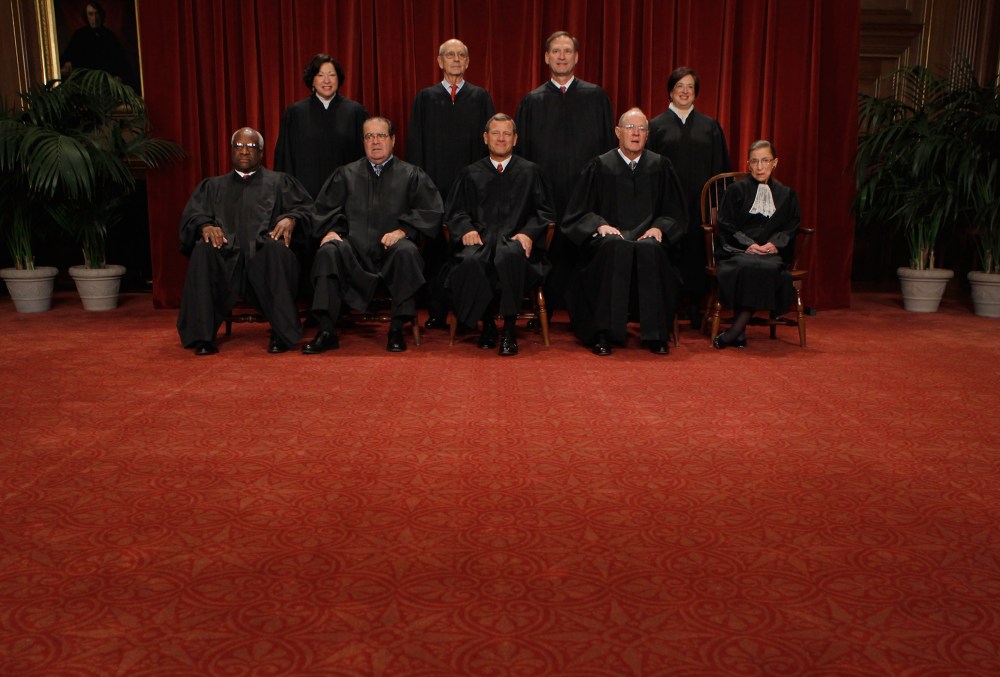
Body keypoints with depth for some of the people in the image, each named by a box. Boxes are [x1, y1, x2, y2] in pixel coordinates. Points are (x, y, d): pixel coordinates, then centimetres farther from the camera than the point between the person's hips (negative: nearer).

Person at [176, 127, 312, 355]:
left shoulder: (279, 182, 27)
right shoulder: (213, 185, 31)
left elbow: (305, 207, 12)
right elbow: (192, 214, 16)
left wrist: (291, 219, -12)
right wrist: (205, 226, -9)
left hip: (263, 250, -1)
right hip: (226, 253, 2)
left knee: (276, 249, -38)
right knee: (203, 251, -33)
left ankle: (283, 334, -32)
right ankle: (202, 336, -29)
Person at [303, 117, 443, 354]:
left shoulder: (411, 175, 15)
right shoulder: (346, 174, 22)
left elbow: (432, 212, 3)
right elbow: (324, 209, 16)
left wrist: (403, 230, -11)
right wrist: (330, 230, -5)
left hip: (391, 249, -1)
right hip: (354, 250, 2)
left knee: (407, 252, -35)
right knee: (328, 251, -29)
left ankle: (397, 329, -25)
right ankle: (326, 331, -28)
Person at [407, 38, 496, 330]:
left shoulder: (481, 97, 12)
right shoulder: (425, 98, 12)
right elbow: (415, 143, 9)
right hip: (434, 185, 0)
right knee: (435, 248, 0)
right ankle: (436, 313, 7)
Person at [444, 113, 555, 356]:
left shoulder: (530, 171, 21)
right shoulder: (470, 174, 25)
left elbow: (545, 211, 12)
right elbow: (454, 211, 17)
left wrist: (528, 233, -8)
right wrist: (466, 229, -6)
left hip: (515, 240, -1)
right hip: (481, 240, 1)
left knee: (510, 255, -40)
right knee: (471, 261, -36)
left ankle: (509, 329, -27)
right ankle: (487, 323, -14)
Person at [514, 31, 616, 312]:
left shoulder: (596, 96, 9)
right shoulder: (532, 101, 9)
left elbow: (609, 144, 8)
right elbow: (522, 150, 9)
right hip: (546, 192, 0)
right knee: (549, 250, 0)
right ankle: (547, 308, 12)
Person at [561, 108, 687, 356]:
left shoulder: (660, 166, 16)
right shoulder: (600, 166, 11)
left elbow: (675, 212, 15)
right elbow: (579, 212, 7)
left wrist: (658, 227, -5)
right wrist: (600, 225, -12)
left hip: (646, 236, 1)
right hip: (610, 235, -1)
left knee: (650, 250, -36)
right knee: (615, 248, -37)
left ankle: (655, 335, -29)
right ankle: (603, 333, -35)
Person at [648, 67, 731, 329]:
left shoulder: (710, 126, 12)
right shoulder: (656, 125, 7)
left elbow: (720, 168, 10)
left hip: (700, 202, 2)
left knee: (697, 250, 2)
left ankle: (696, 308, 12)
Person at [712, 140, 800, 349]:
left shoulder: (786, 195, 23)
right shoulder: (736, 190, 16)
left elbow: (791, 227, 12)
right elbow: (725, 224, 4)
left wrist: (774, 243, -10)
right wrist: (748, 244, -12)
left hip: (771, 252, 1)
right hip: (737, 250, -1)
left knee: (769, 269, -36)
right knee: (746, 267, -38)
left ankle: (735, 331, -34)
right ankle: (740, 332, -34)